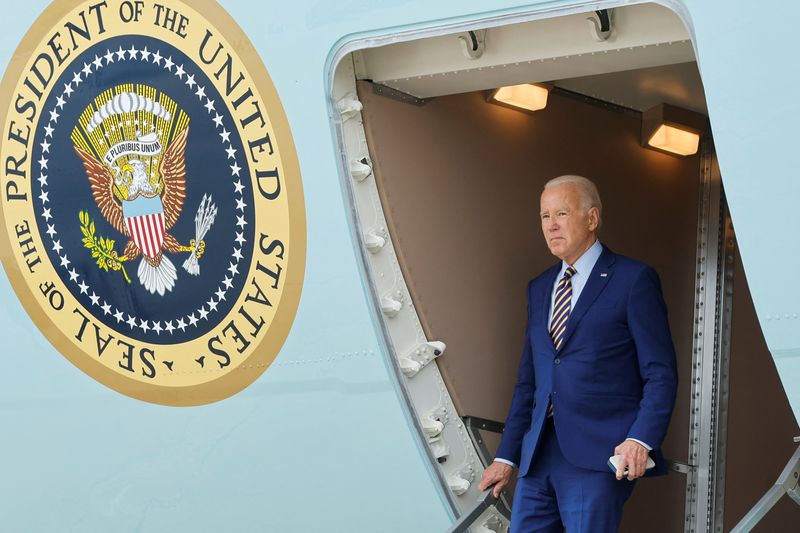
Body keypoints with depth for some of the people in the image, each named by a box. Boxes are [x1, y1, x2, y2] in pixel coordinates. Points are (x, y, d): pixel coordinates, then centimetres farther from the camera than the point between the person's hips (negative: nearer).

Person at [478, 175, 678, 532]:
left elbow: (660, 374, -5)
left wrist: (641, 440, -19)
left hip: (598, 458, -6)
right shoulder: (539, 288, 18)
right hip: (538, 457, 6)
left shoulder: (634, 280, -1)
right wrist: (507, 455, 16)